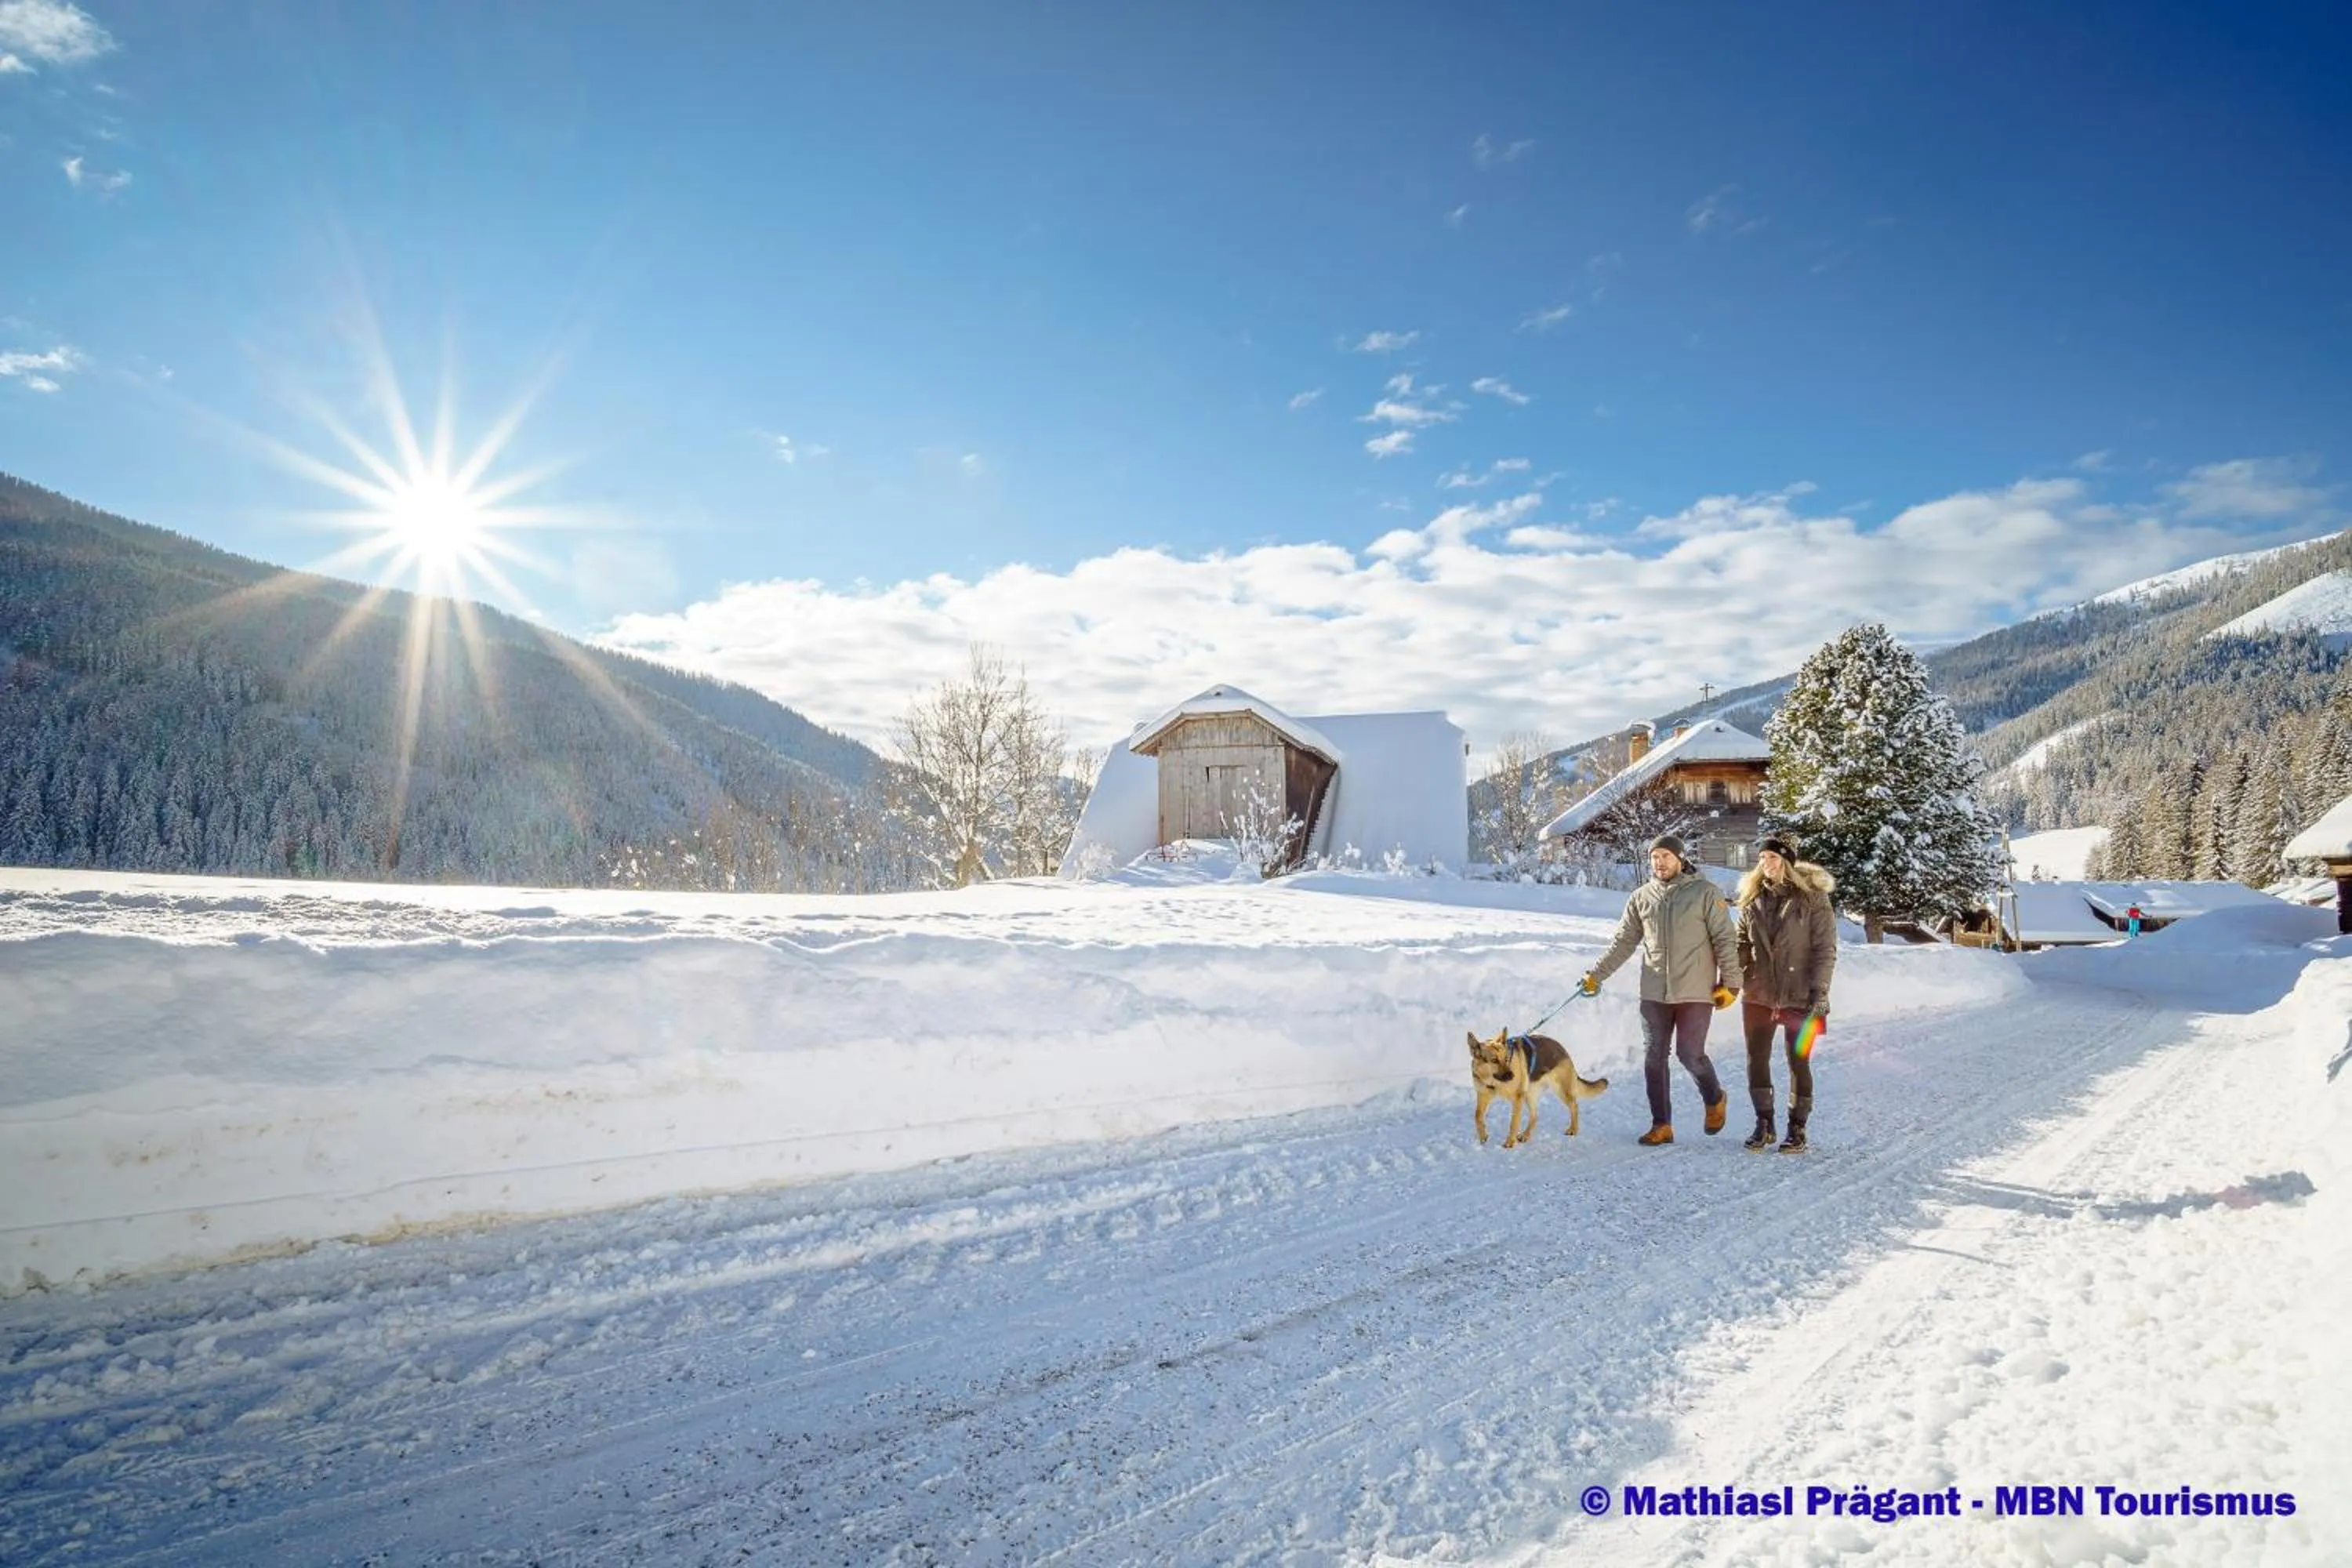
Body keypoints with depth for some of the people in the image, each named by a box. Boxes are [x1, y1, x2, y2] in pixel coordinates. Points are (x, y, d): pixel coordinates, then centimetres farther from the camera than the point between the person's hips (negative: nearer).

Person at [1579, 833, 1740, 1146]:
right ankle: (1661, 1125, 15)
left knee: (1690, 1054, -4)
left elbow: (1725, 940, -1)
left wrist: (1730, 982, -5)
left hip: (1695, 991, -4)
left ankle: (1714, 1099, 28)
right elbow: (1624, 942, 10)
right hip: (1654, 993, 4)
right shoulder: (1641, 897, 7)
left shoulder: (1706, 893, -2)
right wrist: (1596, 975, 5)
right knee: (1653, 1058, 4)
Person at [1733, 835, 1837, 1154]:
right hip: (1759, 996, 4)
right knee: (1757, 1059, 6)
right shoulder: (1752, 900, 6)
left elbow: (1825, 949, -7)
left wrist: (1819, 991, -13)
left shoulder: (1813, 898, -6)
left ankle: (1797, 1129, 19)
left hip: (1800, 998, -4)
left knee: (1798, 1063, 5)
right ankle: (1764, 1124, 21)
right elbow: (1742, 945, 12)